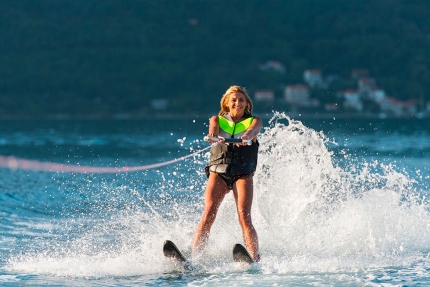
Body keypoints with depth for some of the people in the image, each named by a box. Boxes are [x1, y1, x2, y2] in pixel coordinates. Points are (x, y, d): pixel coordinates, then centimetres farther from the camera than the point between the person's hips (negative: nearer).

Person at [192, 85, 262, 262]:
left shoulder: (253, 121, 12)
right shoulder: (218, 120, 15)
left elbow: (253, 130, -13)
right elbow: (213, 128, -9)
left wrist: (247, 136, -38)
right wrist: (212, 135, -34)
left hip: (243, 173, -1)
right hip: (218, 171, 1)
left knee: (244, 217, -18)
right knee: (208, 215, -16)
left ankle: (255, 259, -26)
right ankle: (192, 257, -24)